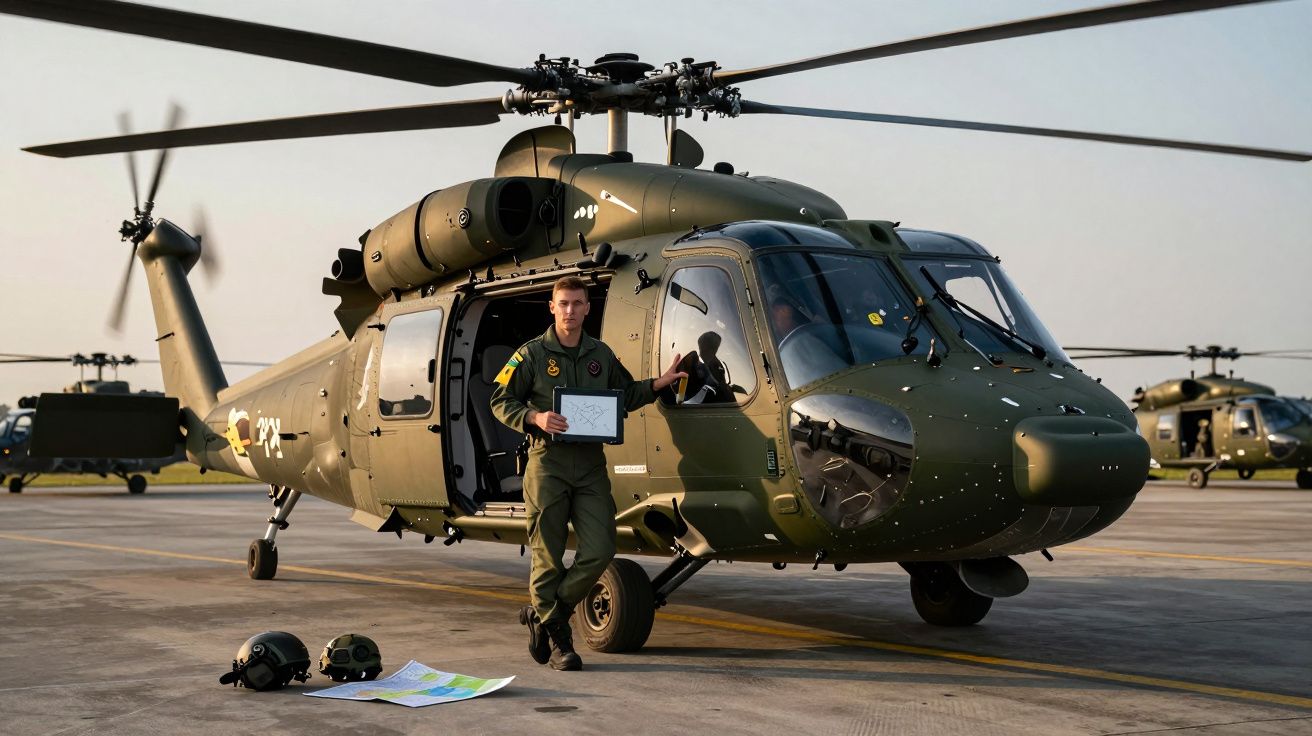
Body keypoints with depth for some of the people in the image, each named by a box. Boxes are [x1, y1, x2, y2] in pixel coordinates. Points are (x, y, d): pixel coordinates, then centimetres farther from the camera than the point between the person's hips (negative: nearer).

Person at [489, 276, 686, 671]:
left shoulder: (601, 355, 15)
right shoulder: (532, 354, 2)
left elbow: (625, 396, 26)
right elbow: (501, 403, 1)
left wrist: (658, 384, 11)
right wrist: (535, 418, -15)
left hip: (590, 464, 4)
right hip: (548, 462, -4)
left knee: (600, 551, -4)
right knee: (548, 556, 0)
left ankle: (543, 613, 14)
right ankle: (556, 637, 13)